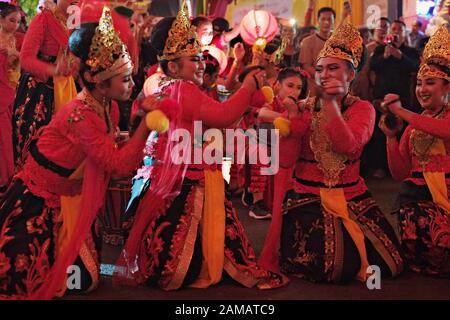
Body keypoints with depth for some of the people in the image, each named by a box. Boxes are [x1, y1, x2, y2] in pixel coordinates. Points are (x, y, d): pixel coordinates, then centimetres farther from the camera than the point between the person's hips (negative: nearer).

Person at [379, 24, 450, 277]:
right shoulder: (413, 125, 18)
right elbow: (400, 173, 12)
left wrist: (400, 111, -14)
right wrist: (391, 137, -2)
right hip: (419, 195, 4)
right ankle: (425, 265, 2)